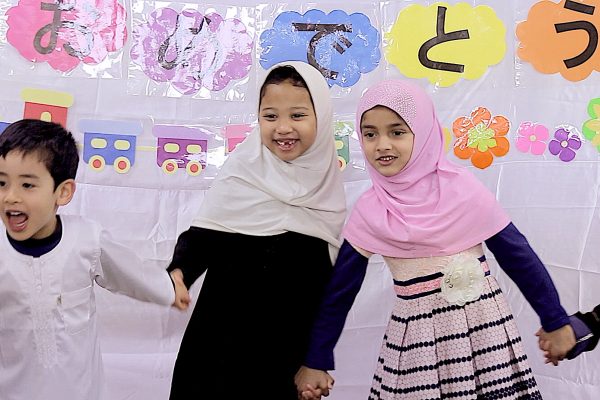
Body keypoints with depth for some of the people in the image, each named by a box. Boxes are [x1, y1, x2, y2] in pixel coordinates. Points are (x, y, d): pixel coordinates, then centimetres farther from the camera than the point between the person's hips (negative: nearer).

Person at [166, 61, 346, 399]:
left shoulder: (325, 181, 1)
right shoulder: (243, 172, -10)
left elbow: (330, 273, 9)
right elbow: (202, 236, -8)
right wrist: (179, 272, -30)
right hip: (227, 334, -3)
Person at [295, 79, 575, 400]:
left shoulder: (462, 188, -10)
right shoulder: (368, 212, -5)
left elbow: (517, 255, -1)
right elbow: (339, 291, 2)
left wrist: (556, 321, 4)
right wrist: (315, 362, 4)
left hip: (483, 324, -1)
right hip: (417, 337, 1)